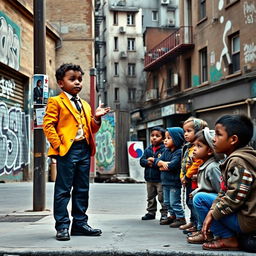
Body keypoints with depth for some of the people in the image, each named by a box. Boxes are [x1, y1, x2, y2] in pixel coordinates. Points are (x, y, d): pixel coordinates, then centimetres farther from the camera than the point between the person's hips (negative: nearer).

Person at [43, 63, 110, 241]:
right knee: (63, 189, -3)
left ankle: (80, 224, 18)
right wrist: (57, 145, -16)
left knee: (82, 189, 10)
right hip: (67, 149, -7)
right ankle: (62, 226, 3)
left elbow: (91, 129, 22)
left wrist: (96, 118, 3)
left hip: (84, 149, 7)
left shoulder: (85, 105, 22)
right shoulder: (56, 102, 1)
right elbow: (48, 125, -7)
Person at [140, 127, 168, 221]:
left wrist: (154, 160, -18)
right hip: (149, 178, 7)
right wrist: (148, 162, -16)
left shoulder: (164, 149, -11)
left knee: (162, 197, -2)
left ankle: (164, 214, 7)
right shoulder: (148, 149, 9)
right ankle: (151, 212, 29)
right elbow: (142, 161, 4)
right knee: (151, 197, 17)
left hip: (160, 179, -7)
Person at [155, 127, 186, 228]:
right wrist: (162, 163, -18)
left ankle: (181, 218, 6)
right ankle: (173, 216, 31)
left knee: (174, 201, -4)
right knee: (167, 201, 18)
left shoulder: (179, 152, -16)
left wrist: (163, 166, -10)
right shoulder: (166, 151, 11)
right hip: (165, 181, 9)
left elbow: (173, 165, -26)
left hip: (174, 182, -9)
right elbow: (158, 160, 4)